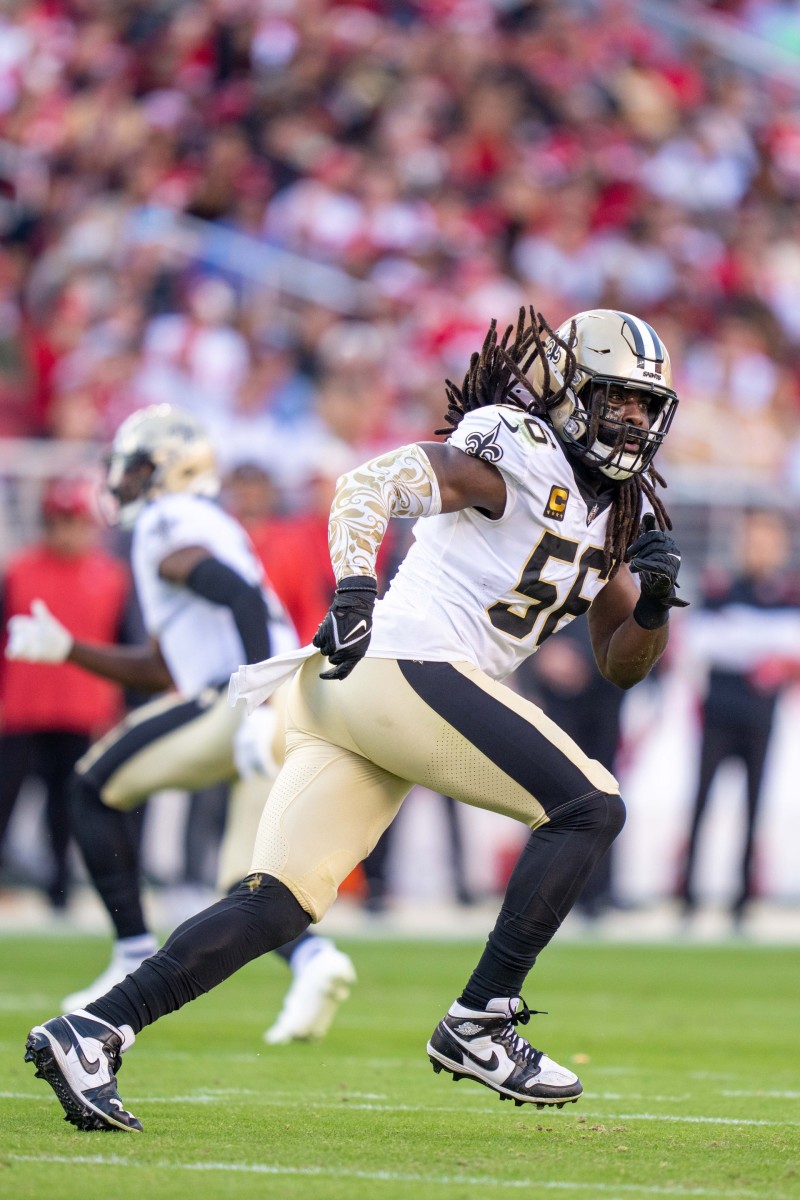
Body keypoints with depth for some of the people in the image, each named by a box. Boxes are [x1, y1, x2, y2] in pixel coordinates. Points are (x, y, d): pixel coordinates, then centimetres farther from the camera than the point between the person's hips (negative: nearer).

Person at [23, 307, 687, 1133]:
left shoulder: (617, 513, 23)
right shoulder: (520, 453, -4)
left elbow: (621, 665, 26)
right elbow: (372, 481, -15)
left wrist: (653, 602, 5)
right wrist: (354, 586, -30)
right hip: (406, 665, -9)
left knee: (280, 906, 0)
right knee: (587, 809, -7)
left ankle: (90, 1033, -8)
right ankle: (479, 1023, -7)